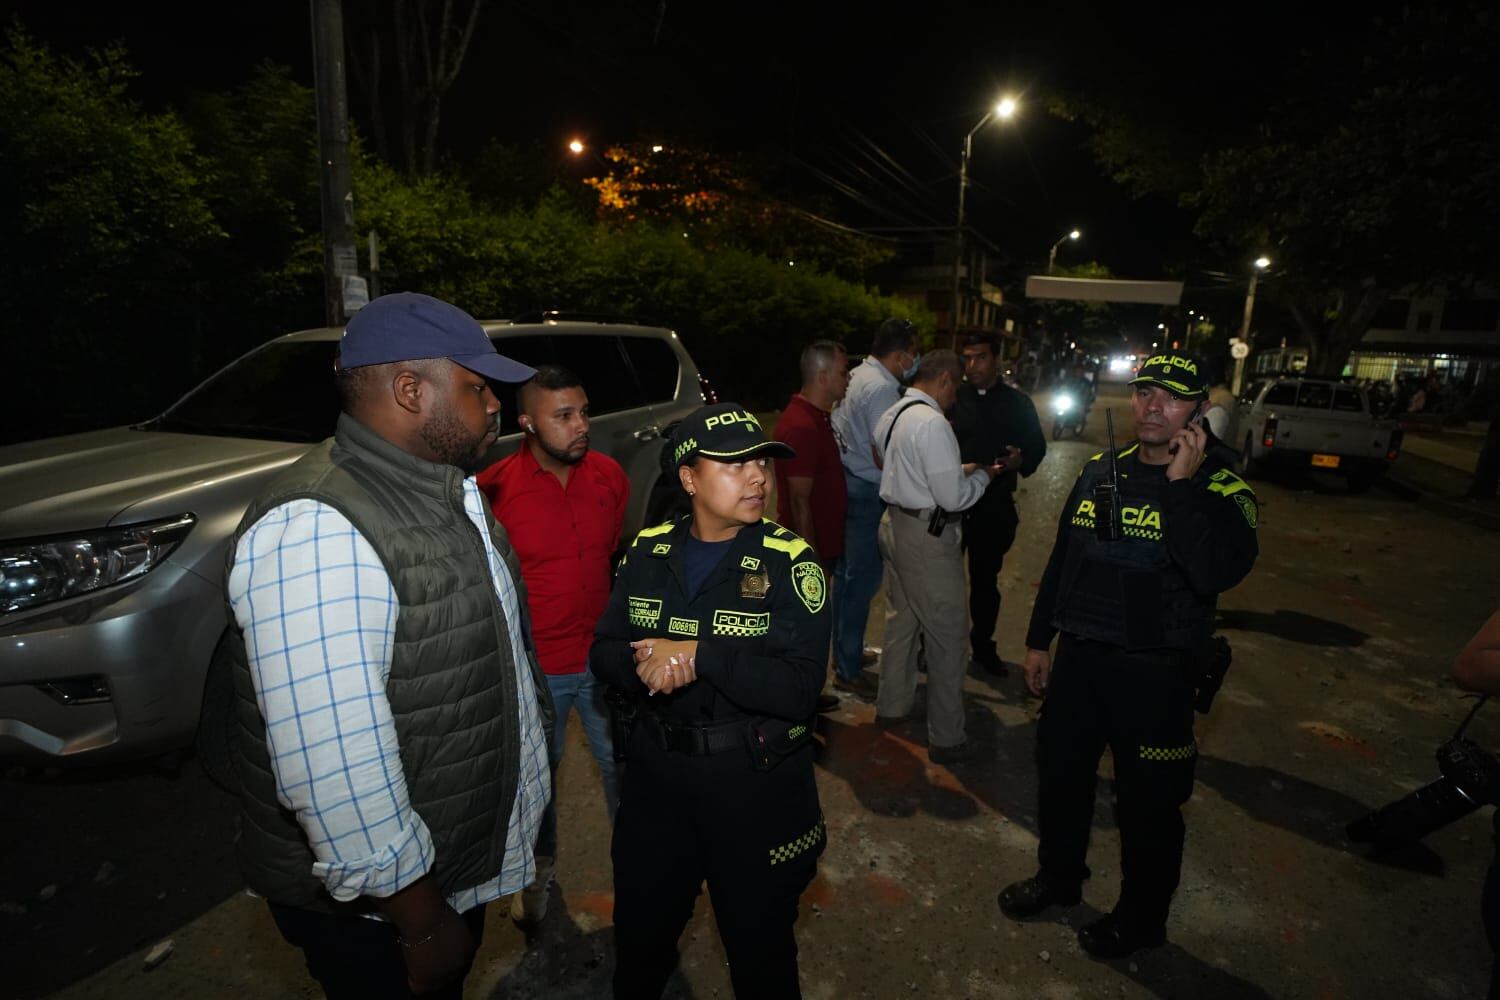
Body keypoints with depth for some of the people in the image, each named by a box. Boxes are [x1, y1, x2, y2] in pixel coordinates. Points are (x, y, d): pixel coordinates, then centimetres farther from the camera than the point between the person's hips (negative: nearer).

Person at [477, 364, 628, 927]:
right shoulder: (494, 489, -17)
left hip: (605, 659, 3)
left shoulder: (609, 476, -5)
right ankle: (539, 870, 48)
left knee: (621, 764, 18)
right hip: (535, 669, -2)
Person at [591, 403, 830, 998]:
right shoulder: (647, 552, -2)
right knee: (640, 933, 26)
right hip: (654, 774, 4)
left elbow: (798, 687, -23)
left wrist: (700, 655, -28)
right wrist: (648, 665, -23)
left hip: (756, 786, -3)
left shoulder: (789, 562, -15)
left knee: (760, 949, 19)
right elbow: (605, 653, -3)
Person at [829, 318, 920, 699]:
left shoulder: (859, 374, 10)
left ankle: (845, 653, 34)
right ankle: (848, 671, 10)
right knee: (862, 580, -1)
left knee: (848, 575, 19)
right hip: (866, 492, -10)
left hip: (846, 482, 10)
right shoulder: (882, 388, -18)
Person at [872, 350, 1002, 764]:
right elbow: (954, 497, -22)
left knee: (901, 619, 23)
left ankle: (892, 705, 39)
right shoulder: (933, 423, -21)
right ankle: (946, 739, 14)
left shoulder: (891, 416, 7)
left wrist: (959, 470, 14)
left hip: (894, 523, 9)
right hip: (927, 538, -9)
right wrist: (982, 476, -3)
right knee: (946, 635, 3)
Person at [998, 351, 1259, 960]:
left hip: (1154, 672, -5)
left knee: (1147, 801, 10)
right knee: (1061, 773, 20)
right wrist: (1039, 639, 13)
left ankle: (1140, 919, 36)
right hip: (1078, 655, 5)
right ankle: (1058, 877, 45)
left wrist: (1183, 483, -30)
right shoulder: (1099, 472, 4)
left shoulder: (1221, 489, -11)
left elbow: (1218, 572, -31)